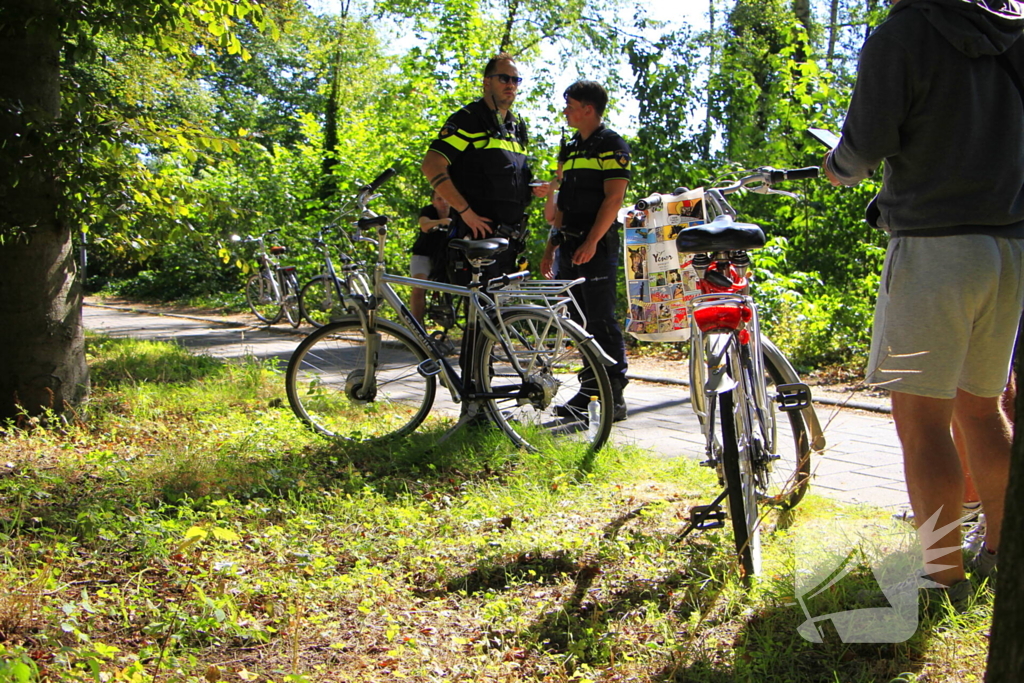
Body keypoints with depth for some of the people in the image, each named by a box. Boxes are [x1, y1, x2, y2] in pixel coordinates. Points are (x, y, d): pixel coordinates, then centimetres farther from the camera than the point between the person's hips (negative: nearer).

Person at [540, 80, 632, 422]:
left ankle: (614, 396, -4)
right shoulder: (570, 149, 20)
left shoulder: (611, 145, -5)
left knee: (602, 322, -8)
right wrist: (551, 245, 17)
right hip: (570, 246, 8)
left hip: (597, 246, -8)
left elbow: (614, 197, -14)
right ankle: (589, 390, 15)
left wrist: (591, 242, -21)